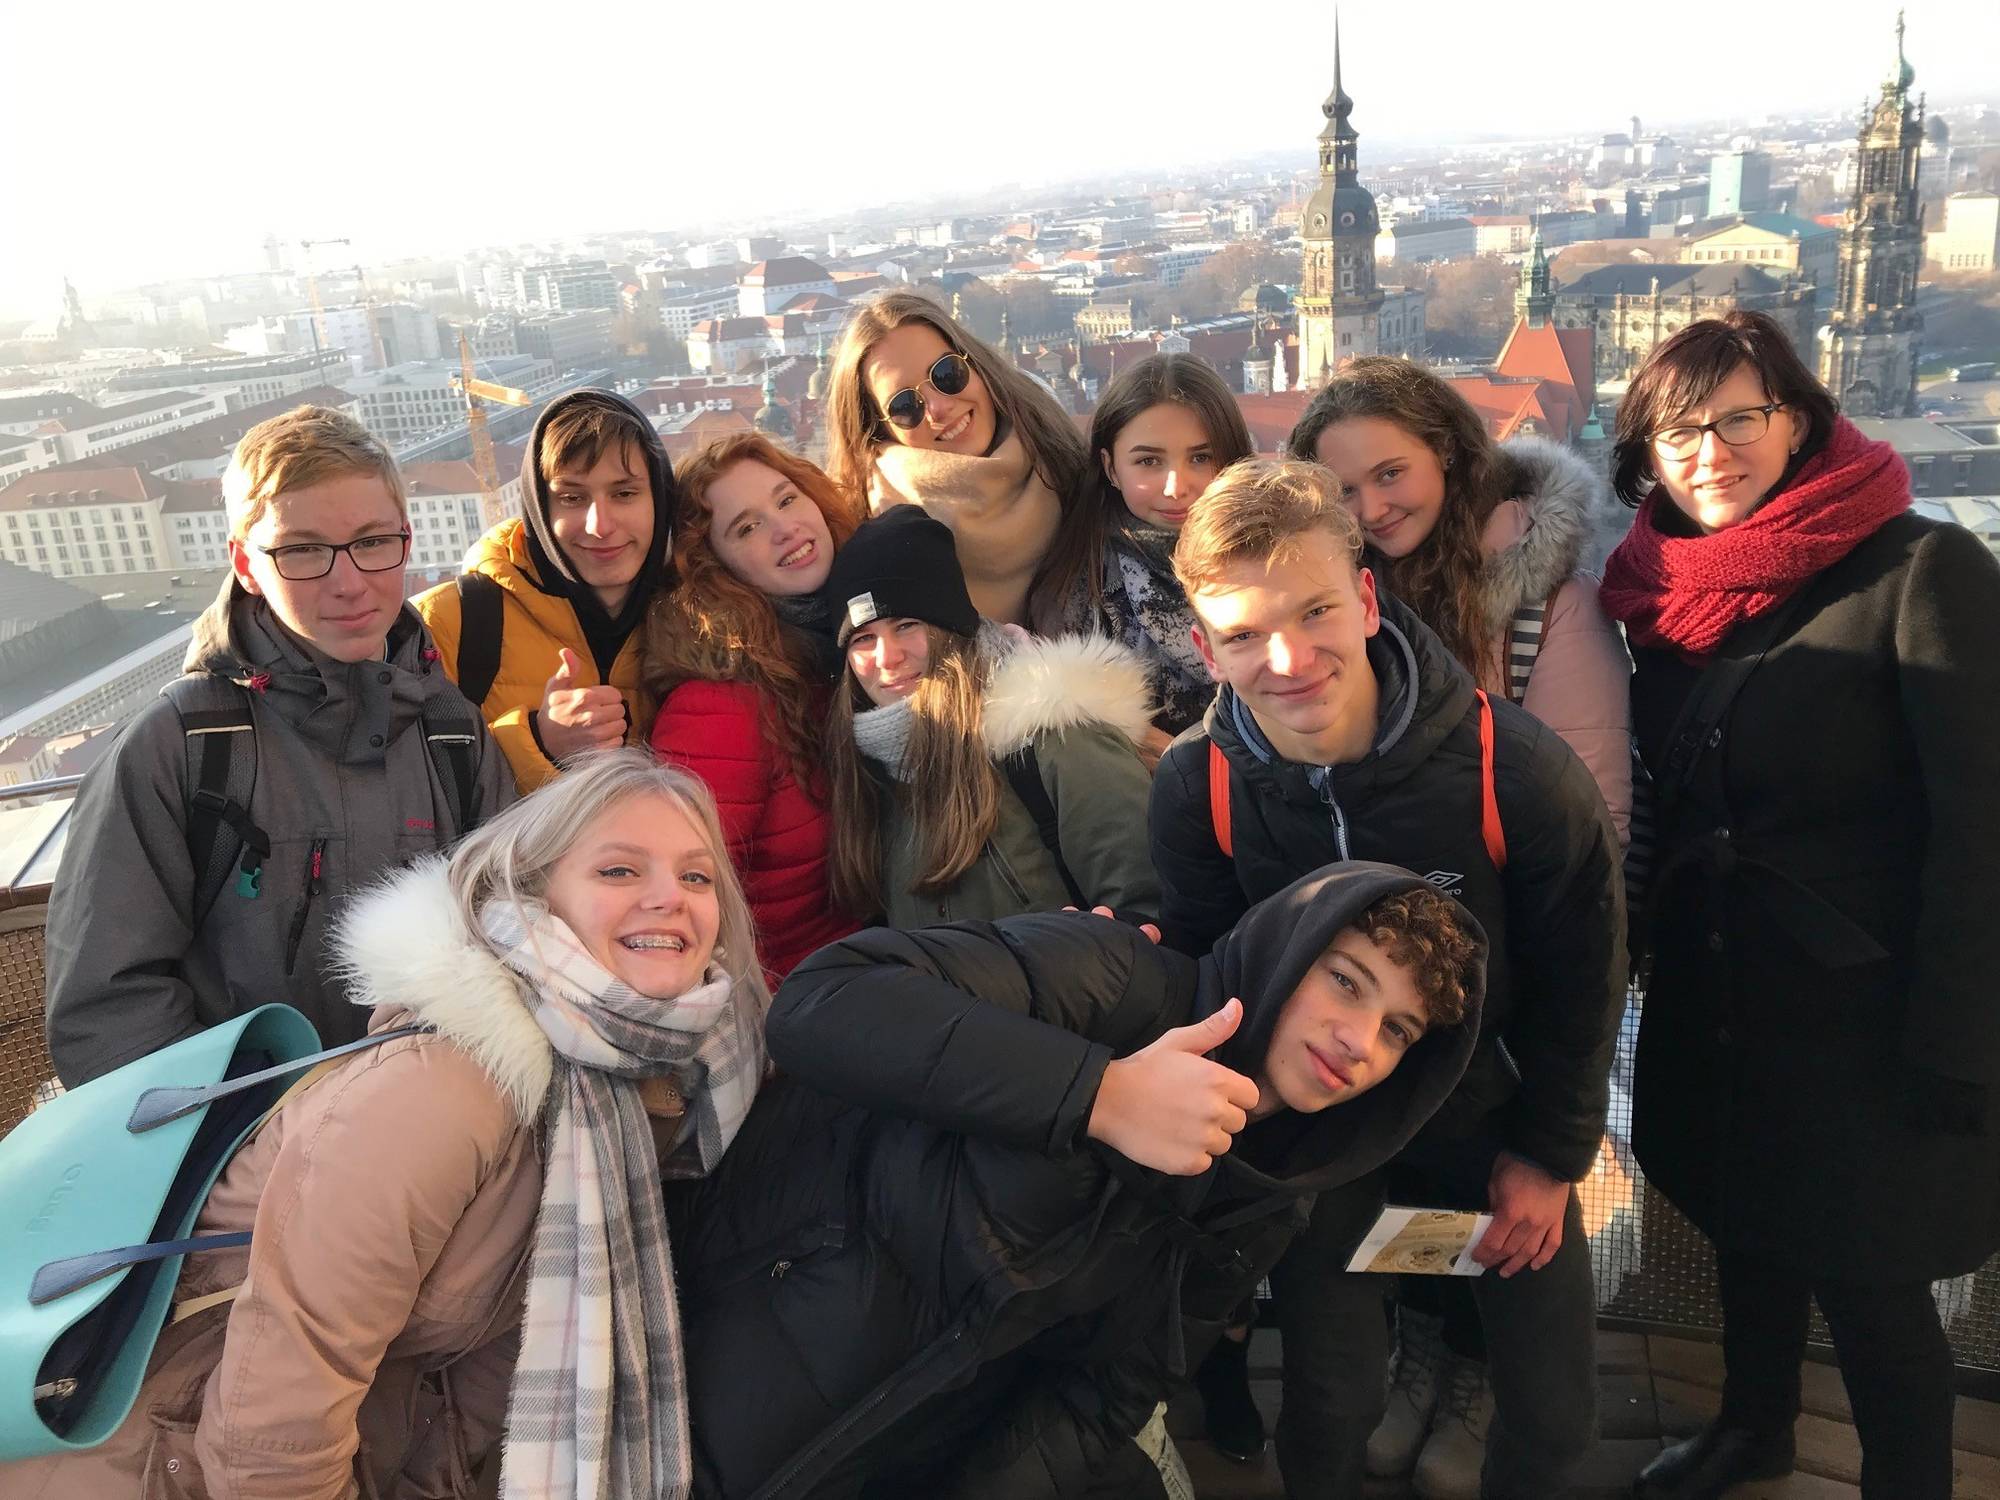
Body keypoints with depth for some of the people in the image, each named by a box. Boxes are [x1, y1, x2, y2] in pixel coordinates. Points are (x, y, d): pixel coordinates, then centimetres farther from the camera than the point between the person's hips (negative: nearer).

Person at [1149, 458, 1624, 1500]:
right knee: (1328, 1411, 10)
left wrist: (1550, 1153, -4)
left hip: (1492, 1112, 0)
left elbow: (1579, 975, -11)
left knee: (1553, 1413, 11)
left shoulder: (1513, 768, -26)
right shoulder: (1195, 790, -22)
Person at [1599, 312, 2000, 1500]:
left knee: (1869, 1282, 5)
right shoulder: (1671, 592, 4)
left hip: (1862, 1007, -6)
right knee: (1747, 1225, 23)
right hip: (1715, 996, 6)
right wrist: (1660, 957, 10)